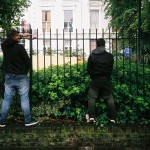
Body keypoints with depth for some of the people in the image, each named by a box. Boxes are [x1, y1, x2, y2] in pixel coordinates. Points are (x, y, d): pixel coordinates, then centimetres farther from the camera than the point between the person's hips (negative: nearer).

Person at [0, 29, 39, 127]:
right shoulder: (20, 47, -14)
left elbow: (10, 40, 24)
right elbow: (27, 61, -9)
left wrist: (21, 36, 31)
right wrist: (25, 72, 9)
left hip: (8, 77, 5)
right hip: (21, 77, -4)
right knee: (24, 99, 2)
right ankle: (28, 120, 6)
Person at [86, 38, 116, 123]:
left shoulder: (92, 56, -2)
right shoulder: (110, 56, 0)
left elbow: (89, 69, 0)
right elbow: (111, 69, 7)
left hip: (95, 80, -1)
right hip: (107, 79, 1)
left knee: (92, 97, 5)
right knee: (109, 98, 8)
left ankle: (91, 116, -7)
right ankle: (113, 118, 5)